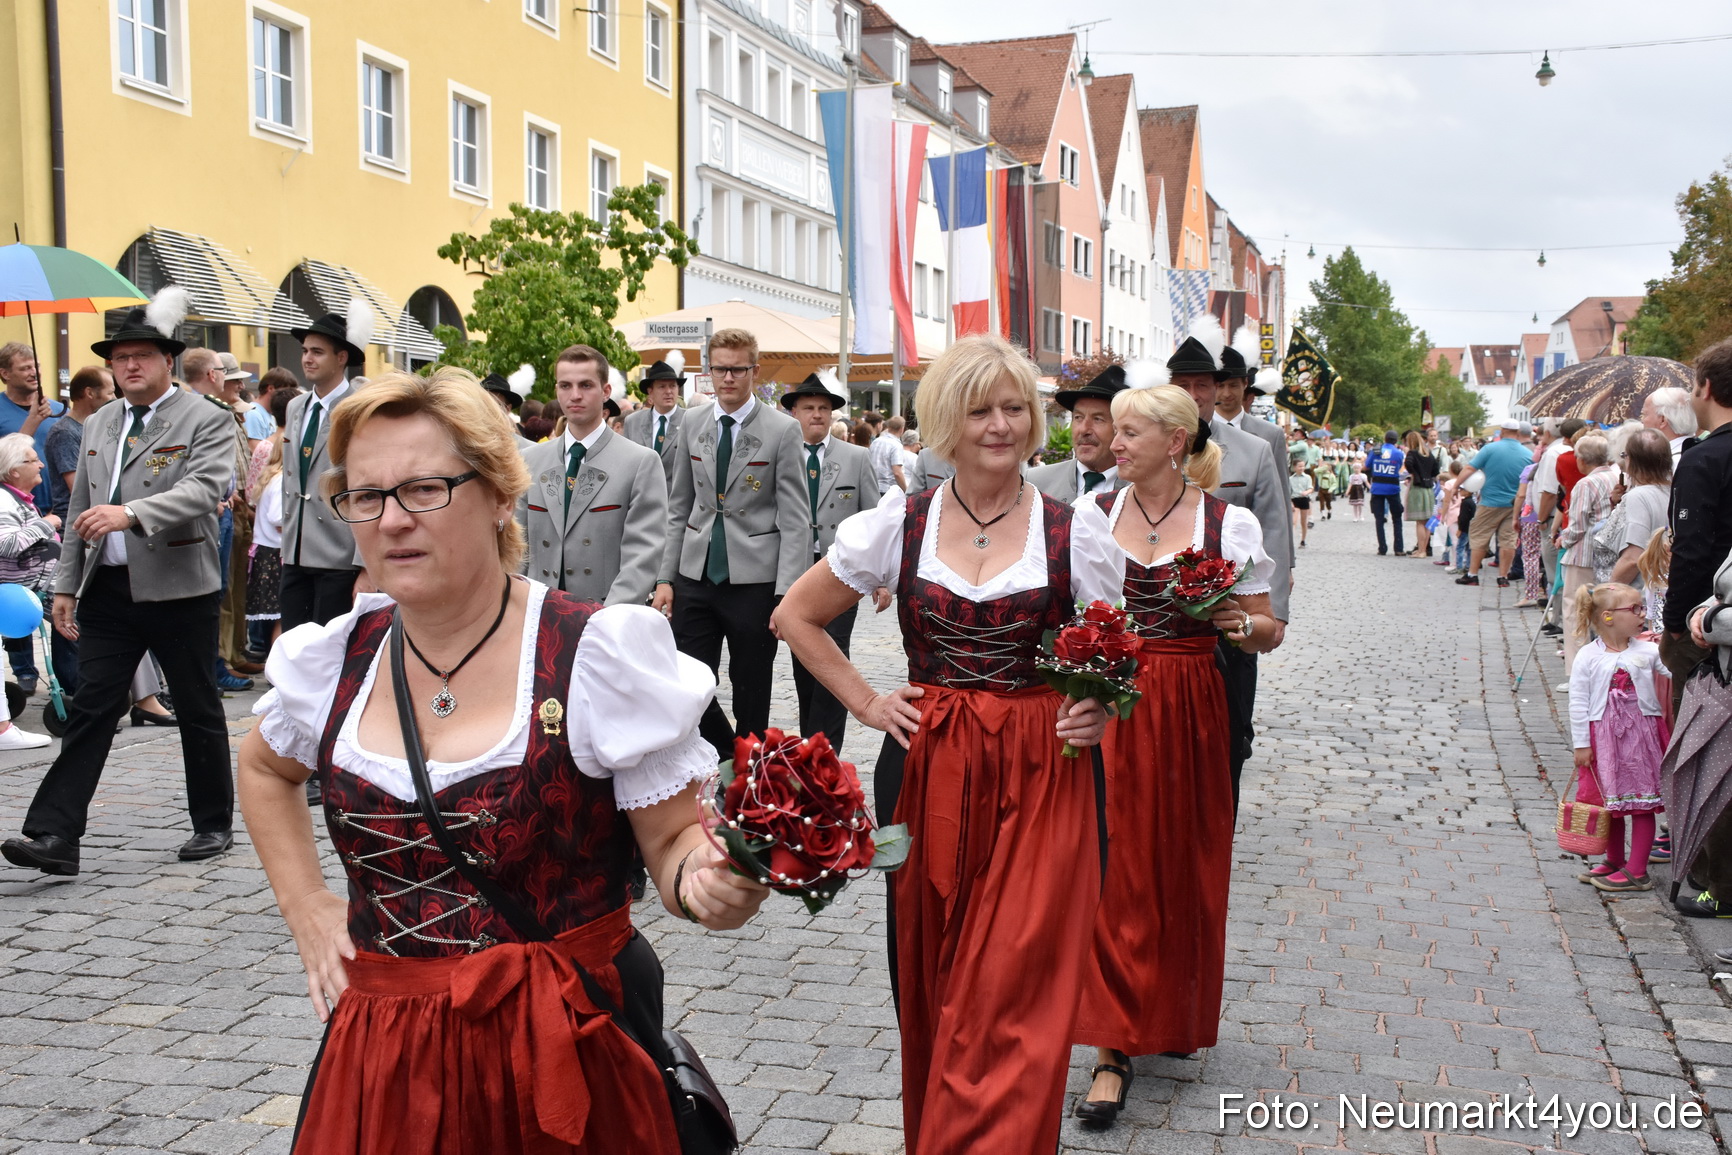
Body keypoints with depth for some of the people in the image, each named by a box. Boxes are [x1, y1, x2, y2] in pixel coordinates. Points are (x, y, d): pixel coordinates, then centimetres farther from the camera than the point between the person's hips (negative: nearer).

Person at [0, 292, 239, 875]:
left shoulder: (206, 421, -4)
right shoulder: (97, 426, 15)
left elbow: (202, 489, -21)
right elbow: (79, 512, 18)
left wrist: (130, 513, -35)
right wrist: (66, 584, 13)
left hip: (180, 590, -5)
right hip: (108, 592, 5)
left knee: (198, 711, 6)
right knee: (90, 709, 0)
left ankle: (214, 825, 20)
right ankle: (55, 836, -2)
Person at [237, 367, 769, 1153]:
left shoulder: (598, 652, -13)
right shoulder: (336, 659, 2)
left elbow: (674, 840, -9)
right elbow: (263, 769, 23)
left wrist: (710, 883, -31)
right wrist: (305, 908, 11)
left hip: (562, 1057, -4)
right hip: (380, 1058, 4)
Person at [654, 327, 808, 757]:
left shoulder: (783, 430, -5)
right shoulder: (692, 424, 9)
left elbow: (796, 520, -8)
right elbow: (679, 508, 13)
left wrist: (786, 594, -15)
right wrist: (665, 577, 6)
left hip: (754, 580, -4)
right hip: (696, 576, 4)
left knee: (751, 694, 7)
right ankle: (726, 758, 25)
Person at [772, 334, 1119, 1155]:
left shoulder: (1076, 529, 0)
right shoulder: (898, 524, 2)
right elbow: (795, 616, 11)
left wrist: (1100, 711, -9)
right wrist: (865, 702, 4)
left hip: (1041, 778, -1)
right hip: (928, 771, 2)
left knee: (1016, 995, -5)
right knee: (930, 987, 10)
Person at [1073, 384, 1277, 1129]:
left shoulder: (1228, 523, -2)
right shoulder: (1094, 513, 3)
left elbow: (1265, 633, 3)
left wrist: (1240, 623, -18)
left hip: (1188, 713, -1)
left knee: (1183, 866, 7)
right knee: (1114, 870, 0)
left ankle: (1173, 1016, 26)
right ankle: (1113, 1046, 11)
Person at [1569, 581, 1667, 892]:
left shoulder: (1648, 651, 0)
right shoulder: (1588, 657, -5)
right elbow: (1578, 702, -4)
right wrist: (1581, 743, -5)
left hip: (1641, 734, 0)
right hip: (1602, 737, 0)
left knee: (1642, 803, 1)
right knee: (1609, 802, 12)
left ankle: (1636, 871, 8)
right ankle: (1615, 861, 29)